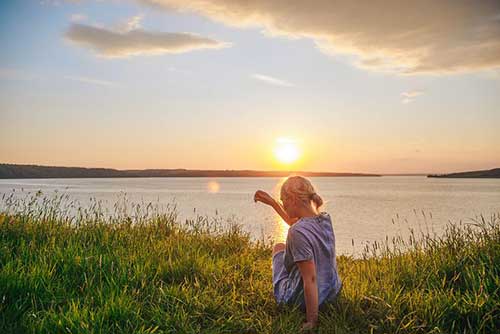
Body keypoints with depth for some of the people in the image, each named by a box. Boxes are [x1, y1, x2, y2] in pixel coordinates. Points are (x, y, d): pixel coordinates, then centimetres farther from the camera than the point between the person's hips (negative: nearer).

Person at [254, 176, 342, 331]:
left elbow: (311, 279, -29)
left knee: (279, 248, 23)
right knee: (284, 247, 26)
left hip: (301, 300, -7)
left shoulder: (297, 233, -30)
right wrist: (272, 202, 18)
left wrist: (311, 322, -23)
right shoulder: (326, 219, -6)